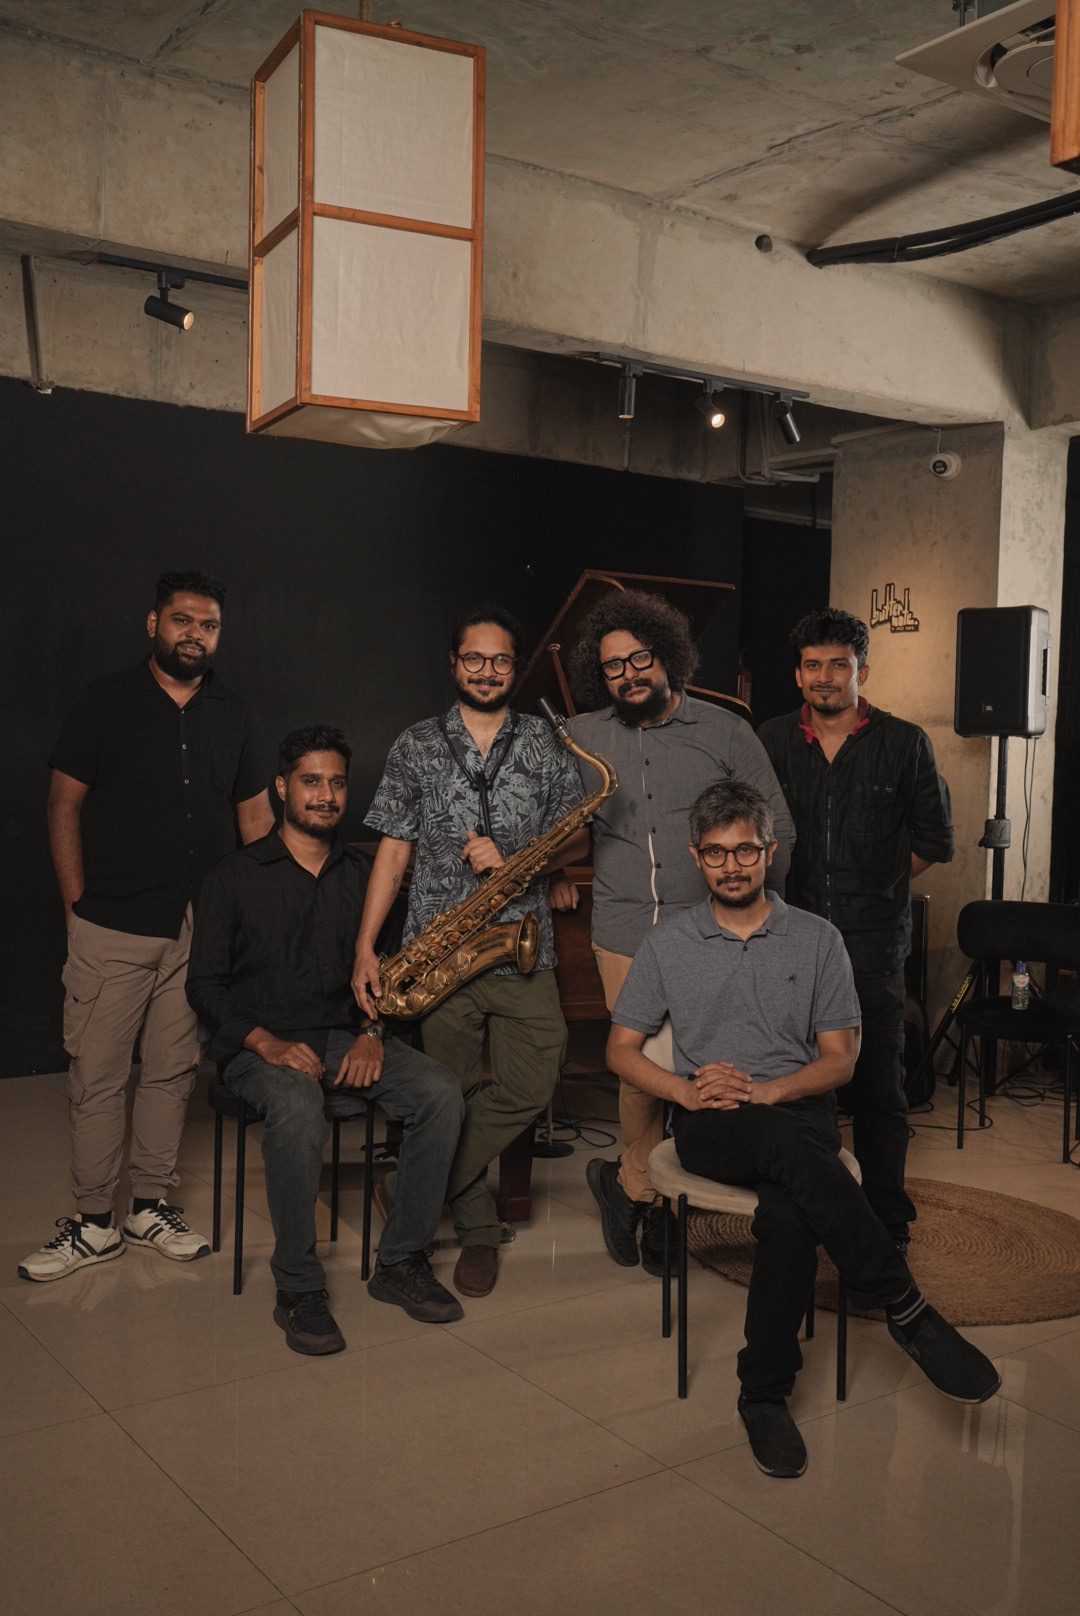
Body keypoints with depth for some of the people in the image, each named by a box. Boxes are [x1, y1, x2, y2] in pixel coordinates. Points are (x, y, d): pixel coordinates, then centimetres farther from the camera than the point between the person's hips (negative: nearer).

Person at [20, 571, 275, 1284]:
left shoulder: (236, 716, 9)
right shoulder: (106, 702, 0)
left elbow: (256, 817, 12)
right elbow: (65, 805, 0)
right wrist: (79, 904, -5)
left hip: (201, 930, 3)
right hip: (112, 930, -2)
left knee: (173, 1072, 10)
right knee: (97, 1076, 2)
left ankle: (152, 1208, 24)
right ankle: (95, 1223, 15)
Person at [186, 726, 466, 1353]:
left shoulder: (362, 874, 12)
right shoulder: (239, 875, 1)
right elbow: (206, 984, -2)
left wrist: (372, 1032, -6)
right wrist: (268, 1044, -17)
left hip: (346, 1036, 4)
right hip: (260, 1045, -4)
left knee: (441, 1092, -22)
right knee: (299, 1113, -37)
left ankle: (401, 1263, -10)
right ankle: (299, 1290, -21)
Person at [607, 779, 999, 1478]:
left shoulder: (817, 938, 10)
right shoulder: (667, 943, 12)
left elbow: (840, 1059, 7)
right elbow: (621, 1048, 10)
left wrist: (767, 1090, -12)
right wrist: (687, 1090, -9)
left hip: (797, 1109, 1)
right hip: (710, 1128, 0)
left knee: (791, 1212, -34)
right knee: (791, 1150, -36)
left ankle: (765, 1393, -19)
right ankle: (907, 1310, -30)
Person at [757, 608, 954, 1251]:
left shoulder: (905, 744, 2)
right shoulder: (771, 741, 7)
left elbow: (934, 841, 9)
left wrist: (876, 883, 8)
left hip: (872, 945, -2)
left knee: (878, 1088, 3)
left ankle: (889, 1222, 17)